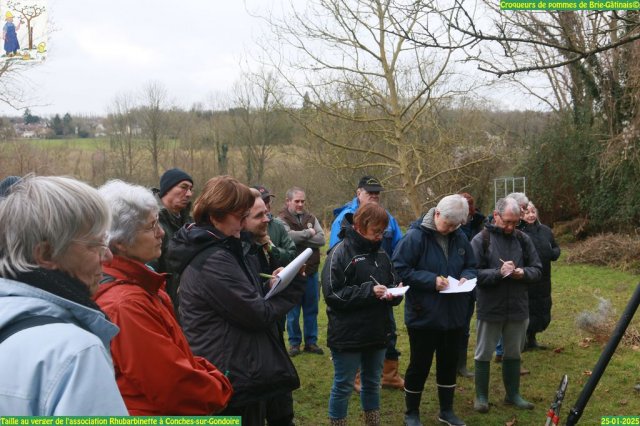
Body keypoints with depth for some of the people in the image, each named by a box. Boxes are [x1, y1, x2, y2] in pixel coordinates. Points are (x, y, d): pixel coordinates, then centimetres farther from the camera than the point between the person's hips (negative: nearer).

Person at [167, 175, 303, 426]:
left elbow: (244, 298, 13)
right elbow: (258, 314, -20)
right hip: (233, 377, -10)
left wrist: (273, 287, -3)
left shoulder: (209, 250, 10)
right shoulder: (213, 261, -23)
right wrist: (291, 287, -7)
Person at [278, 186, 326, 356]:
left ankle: (311, 342, 23)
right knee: (293, 311, 5)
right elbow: (288, 236, -27)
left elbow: (321, 239, -5)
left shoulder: (310, 218, 8)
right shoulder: (282, 219, -7)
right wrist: (308, 233, -10)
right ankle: (294, 342, 18)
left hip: (311, 271, 5)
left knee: (311, 309, 12)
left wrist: (299, 238, -15)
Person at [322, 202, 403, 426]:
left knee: (372, 383, 19)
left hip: (377, 332, 6)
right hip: (348, 334, -6)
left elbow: (393, 282, 14)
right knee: (343, 386, 5)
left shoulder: (380, 252, 7)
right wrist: (369, 291, -21)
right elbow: (332, 293, -17)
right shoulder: (340, 252, -13)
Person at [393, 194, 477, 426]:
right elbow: (401, 269, -17)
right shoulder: (415, 236, -16)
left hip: (453, 314, 5)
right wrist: (432, 280, -23)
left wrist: (466, 277, -11)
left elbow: (471, 266, 12)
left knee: (449, 362, 17)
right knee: (420, 364, 7)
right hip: (423, 315, -5)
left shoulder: (460, 238, 1)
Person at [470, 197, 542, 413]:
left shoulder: (523, 239, 1)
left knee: (513, 354, 17)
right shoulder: (481, 240, -9)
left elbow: (537, 270, 5)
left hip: (518, 308, 3)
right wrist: (498, 273, -26)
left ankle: (513, 394, 32)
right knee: (484, 354, 8)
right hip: (490, 309, -3)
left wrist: (523, 273, -16)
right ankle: (481, 396, 22)